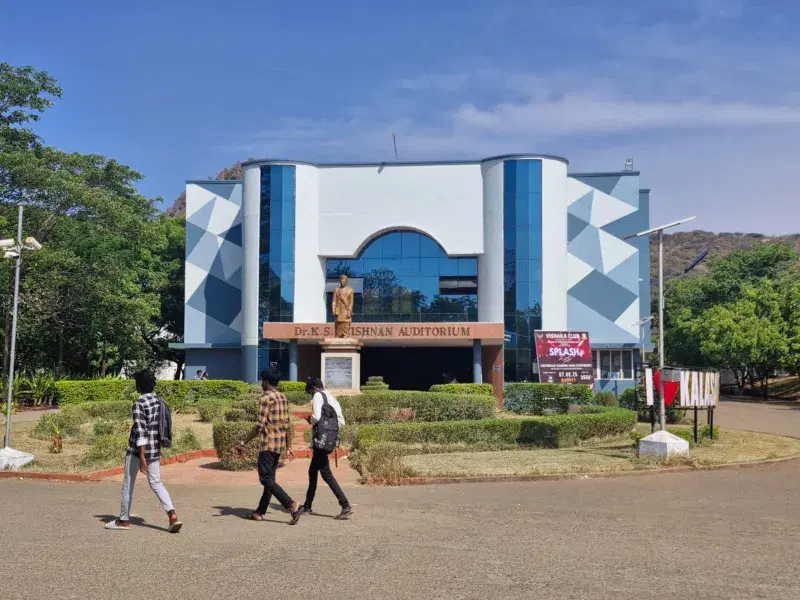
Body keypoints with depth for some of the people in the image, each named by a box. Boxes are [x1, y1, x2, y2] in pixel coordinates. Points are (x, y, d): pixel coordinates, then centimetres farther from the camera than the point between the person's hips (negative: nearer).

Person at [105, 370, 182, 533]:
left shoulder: (139, 404, -15)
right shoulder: (159, 401, 8)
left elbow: (140, 430, -21)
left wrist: (142, 455, -24)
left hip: (138, 449, -7)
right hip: (155, 448, 7)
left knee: (128, 484, 10)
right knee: (156, 483, 10)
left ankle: (124, 520, 21)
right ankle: (172, 515, -7)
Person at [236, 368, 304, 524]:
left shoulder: (266, 398, -12)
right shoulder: (283, 398, 12)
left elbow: (260, 426, -18)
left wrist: (244, 443, -13)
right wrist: (288, 447, 19)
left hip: (269, 444, -9)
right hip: (280, 444, 9)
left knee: (266, 479, -6)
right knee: (269, 478, 15)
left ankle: (293, 506, -17)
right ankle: (260, 512, 21)